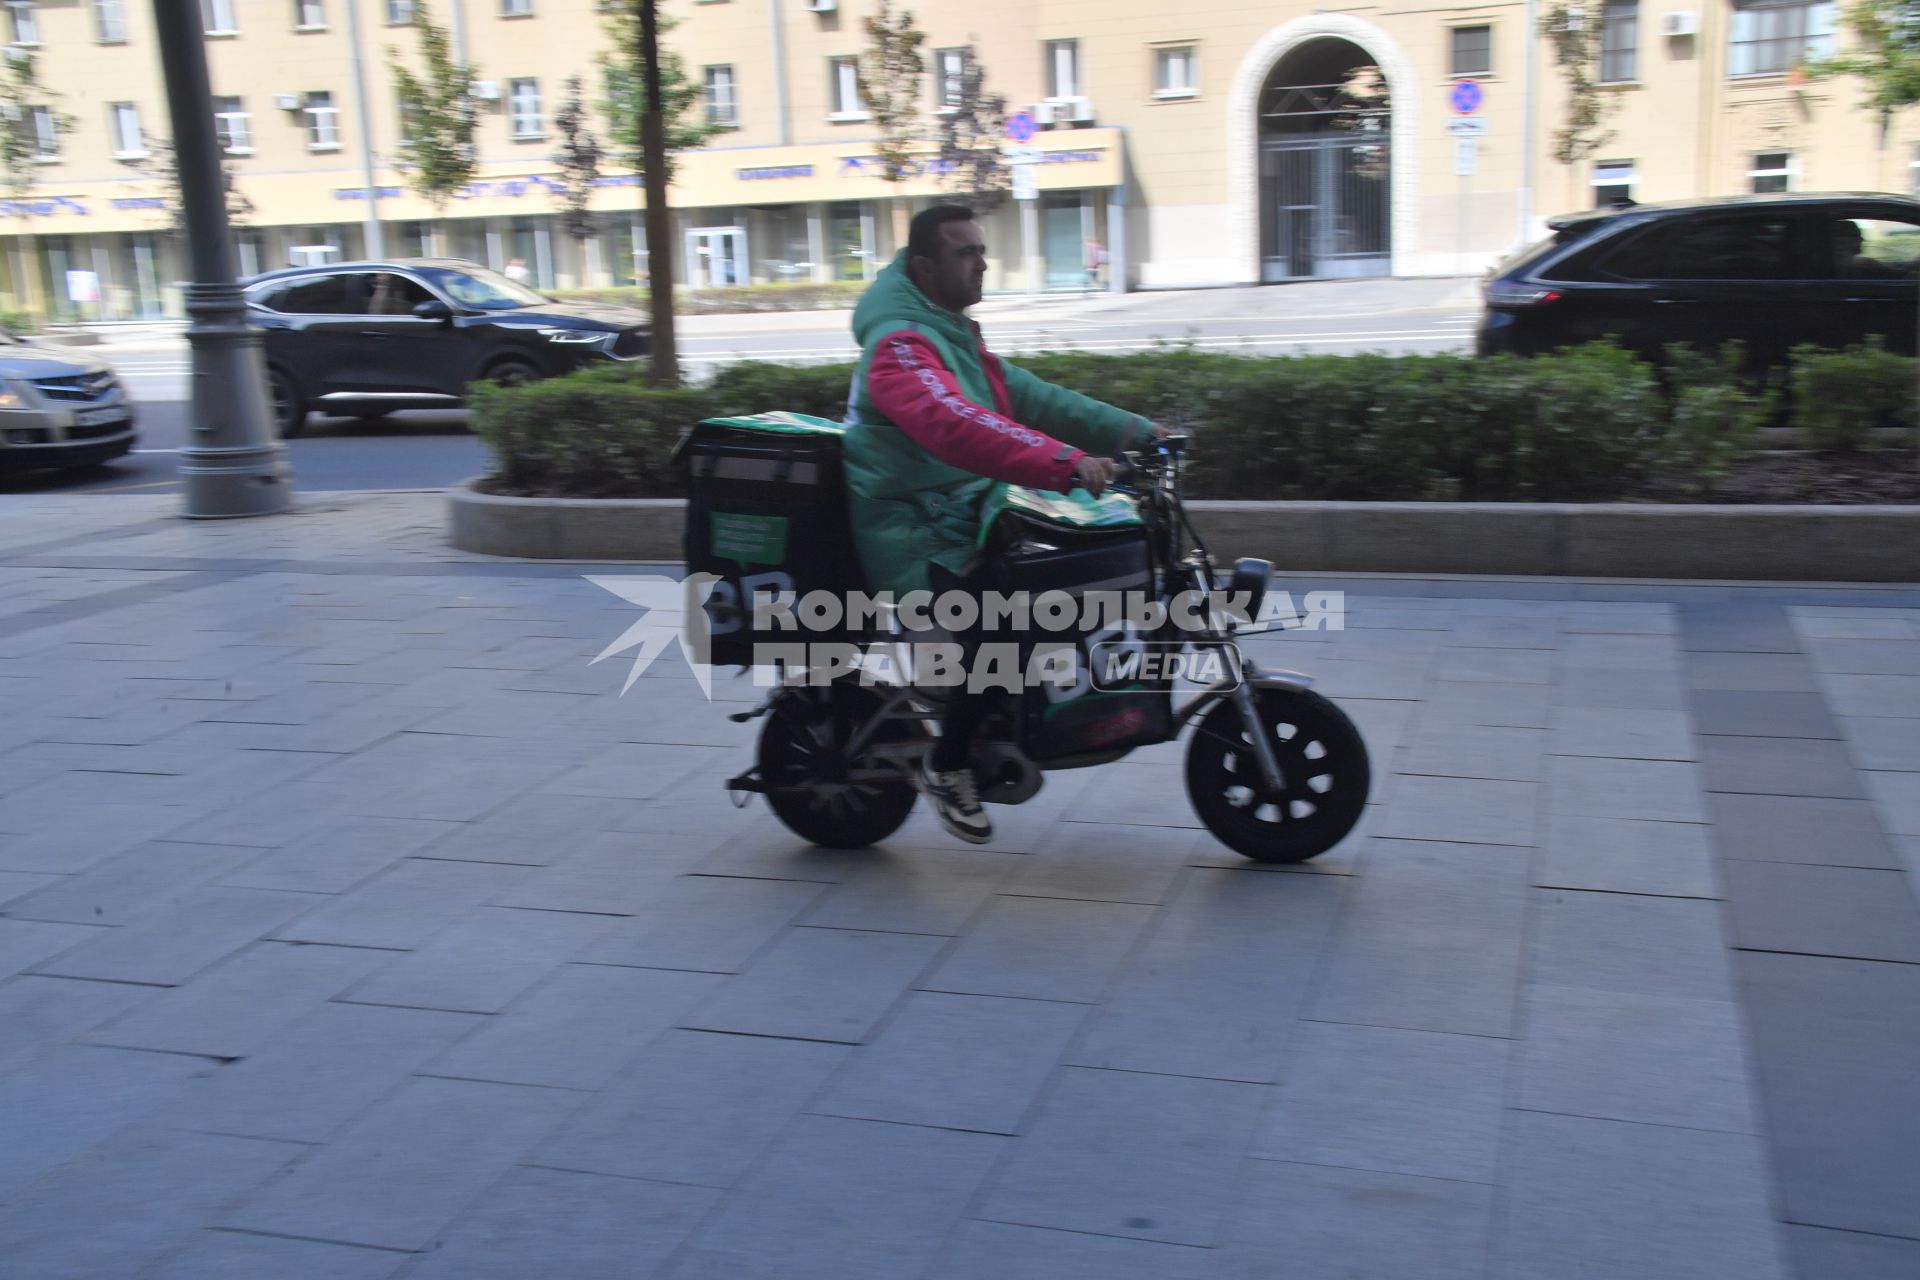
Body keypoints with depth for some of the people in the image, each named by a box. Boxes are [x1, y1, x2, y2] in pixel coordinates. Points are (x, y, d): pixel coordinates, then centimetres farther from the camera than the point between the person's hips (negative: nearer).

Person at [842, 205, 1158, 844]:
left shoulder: (954, 335, 17)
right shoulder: (901, 344, -17)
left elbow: (1025, 396, 13)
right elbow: (957, 425, -34)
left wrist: (1133, 431, 3)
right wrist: (1065, 462, -44)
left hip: (965, 515, 10)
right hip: (921, 544, -10)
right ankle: (946, 766, -6)